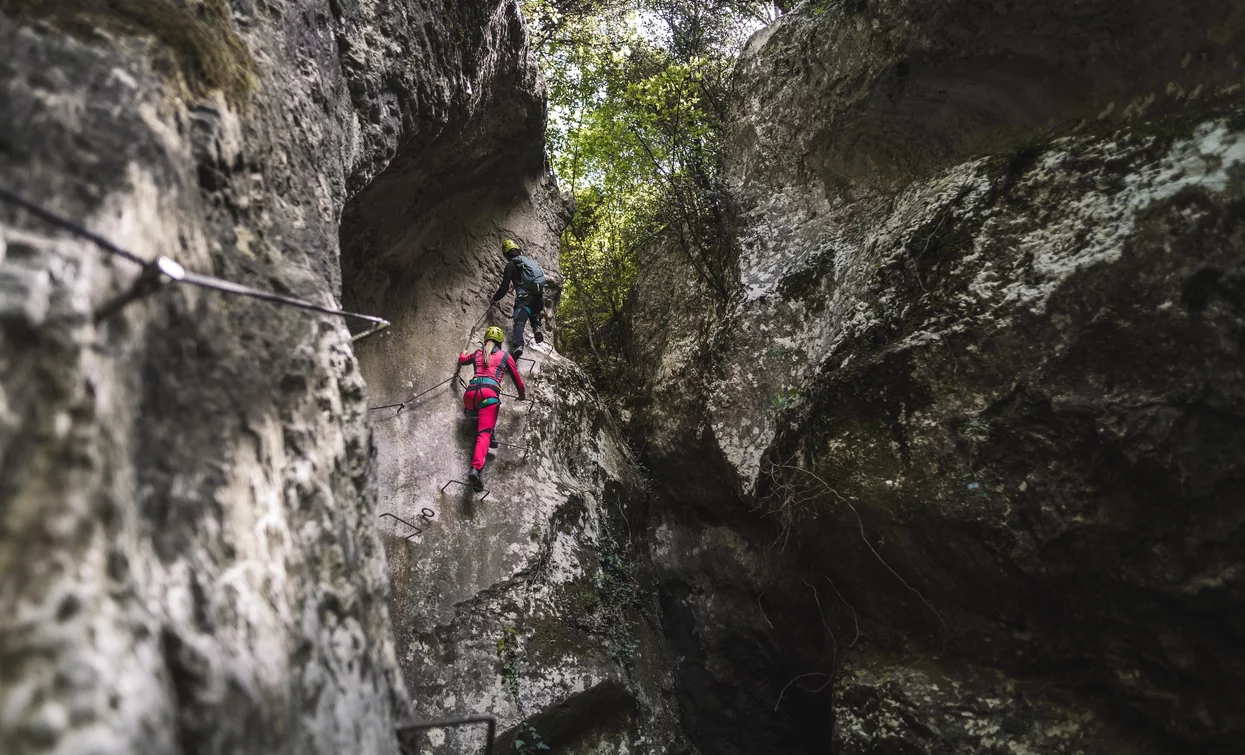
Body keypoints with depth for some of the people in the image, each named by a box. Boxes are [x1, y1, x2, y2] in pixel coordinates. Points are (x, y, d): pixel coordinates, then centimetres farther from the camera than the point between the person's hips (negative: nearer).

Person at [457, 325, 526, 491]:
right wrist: (522, 395, 46)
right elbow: (517, 378, 28)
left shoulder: (478, 353, 27)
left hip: (470, 393, 3)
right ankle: (476, 468, -38)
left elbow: (462, 360, 49)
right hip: (489, 393, -3)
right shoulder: (505, 356, 20)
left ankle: (489, 436, 19)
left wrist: (463, 354, 72)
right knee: (484, 434, -16)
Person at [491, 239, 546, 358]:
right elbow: (541, 278, 28)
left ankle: (517, 346, -35)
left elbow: (504, 287, 2)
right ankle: (537, 328, 6)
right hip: (539, 296, 6)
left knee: (519, 323, -13)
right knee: (534, 313, 34)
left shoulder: (511, 265, 4)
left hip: (525, 297, -6)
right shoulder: (530, 260, 24)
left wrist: (495, 298, 18)